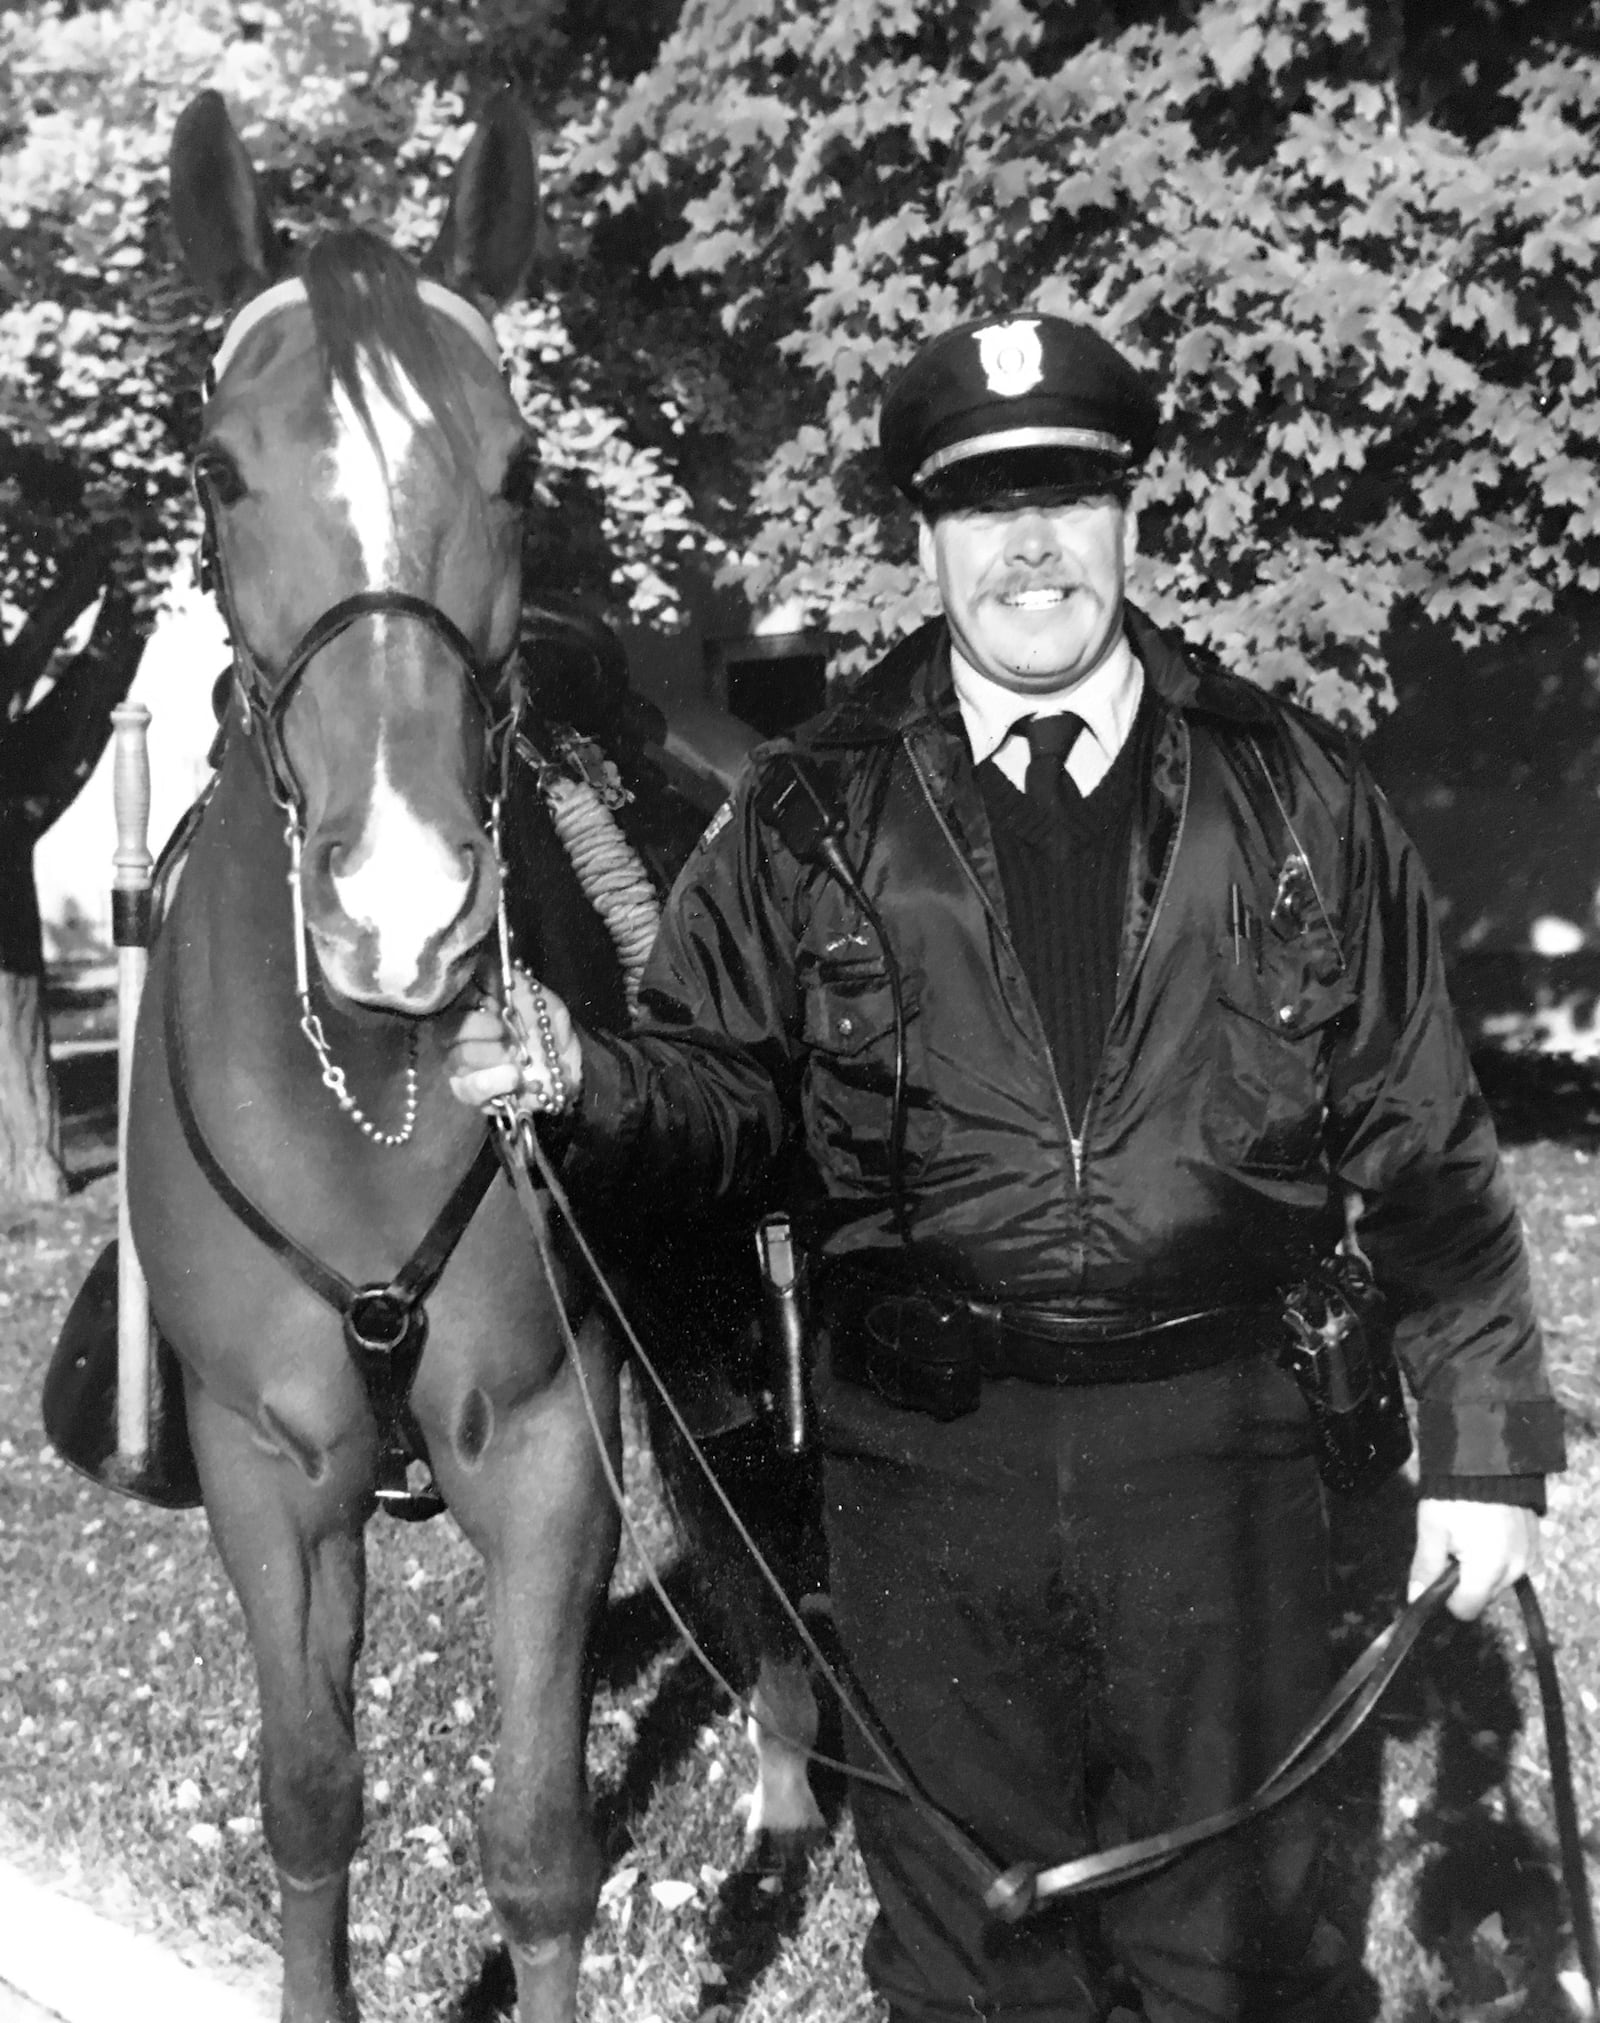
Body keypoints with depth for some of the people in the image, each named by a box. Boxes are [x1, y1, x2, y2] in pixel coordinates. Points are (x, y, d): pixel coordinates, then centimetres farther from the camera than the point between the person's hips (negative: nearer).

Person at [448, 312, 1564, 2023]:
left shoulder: (1293, 792, 2)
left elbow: (1417, 1133, 4)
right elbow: (731, 1096, 2)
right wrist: (583, 1082, -20)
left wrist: (1484, 1436, 2)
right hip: (922, 1451, 0)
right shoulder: (809, 816, 0)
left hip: (1213, 1446, 0)